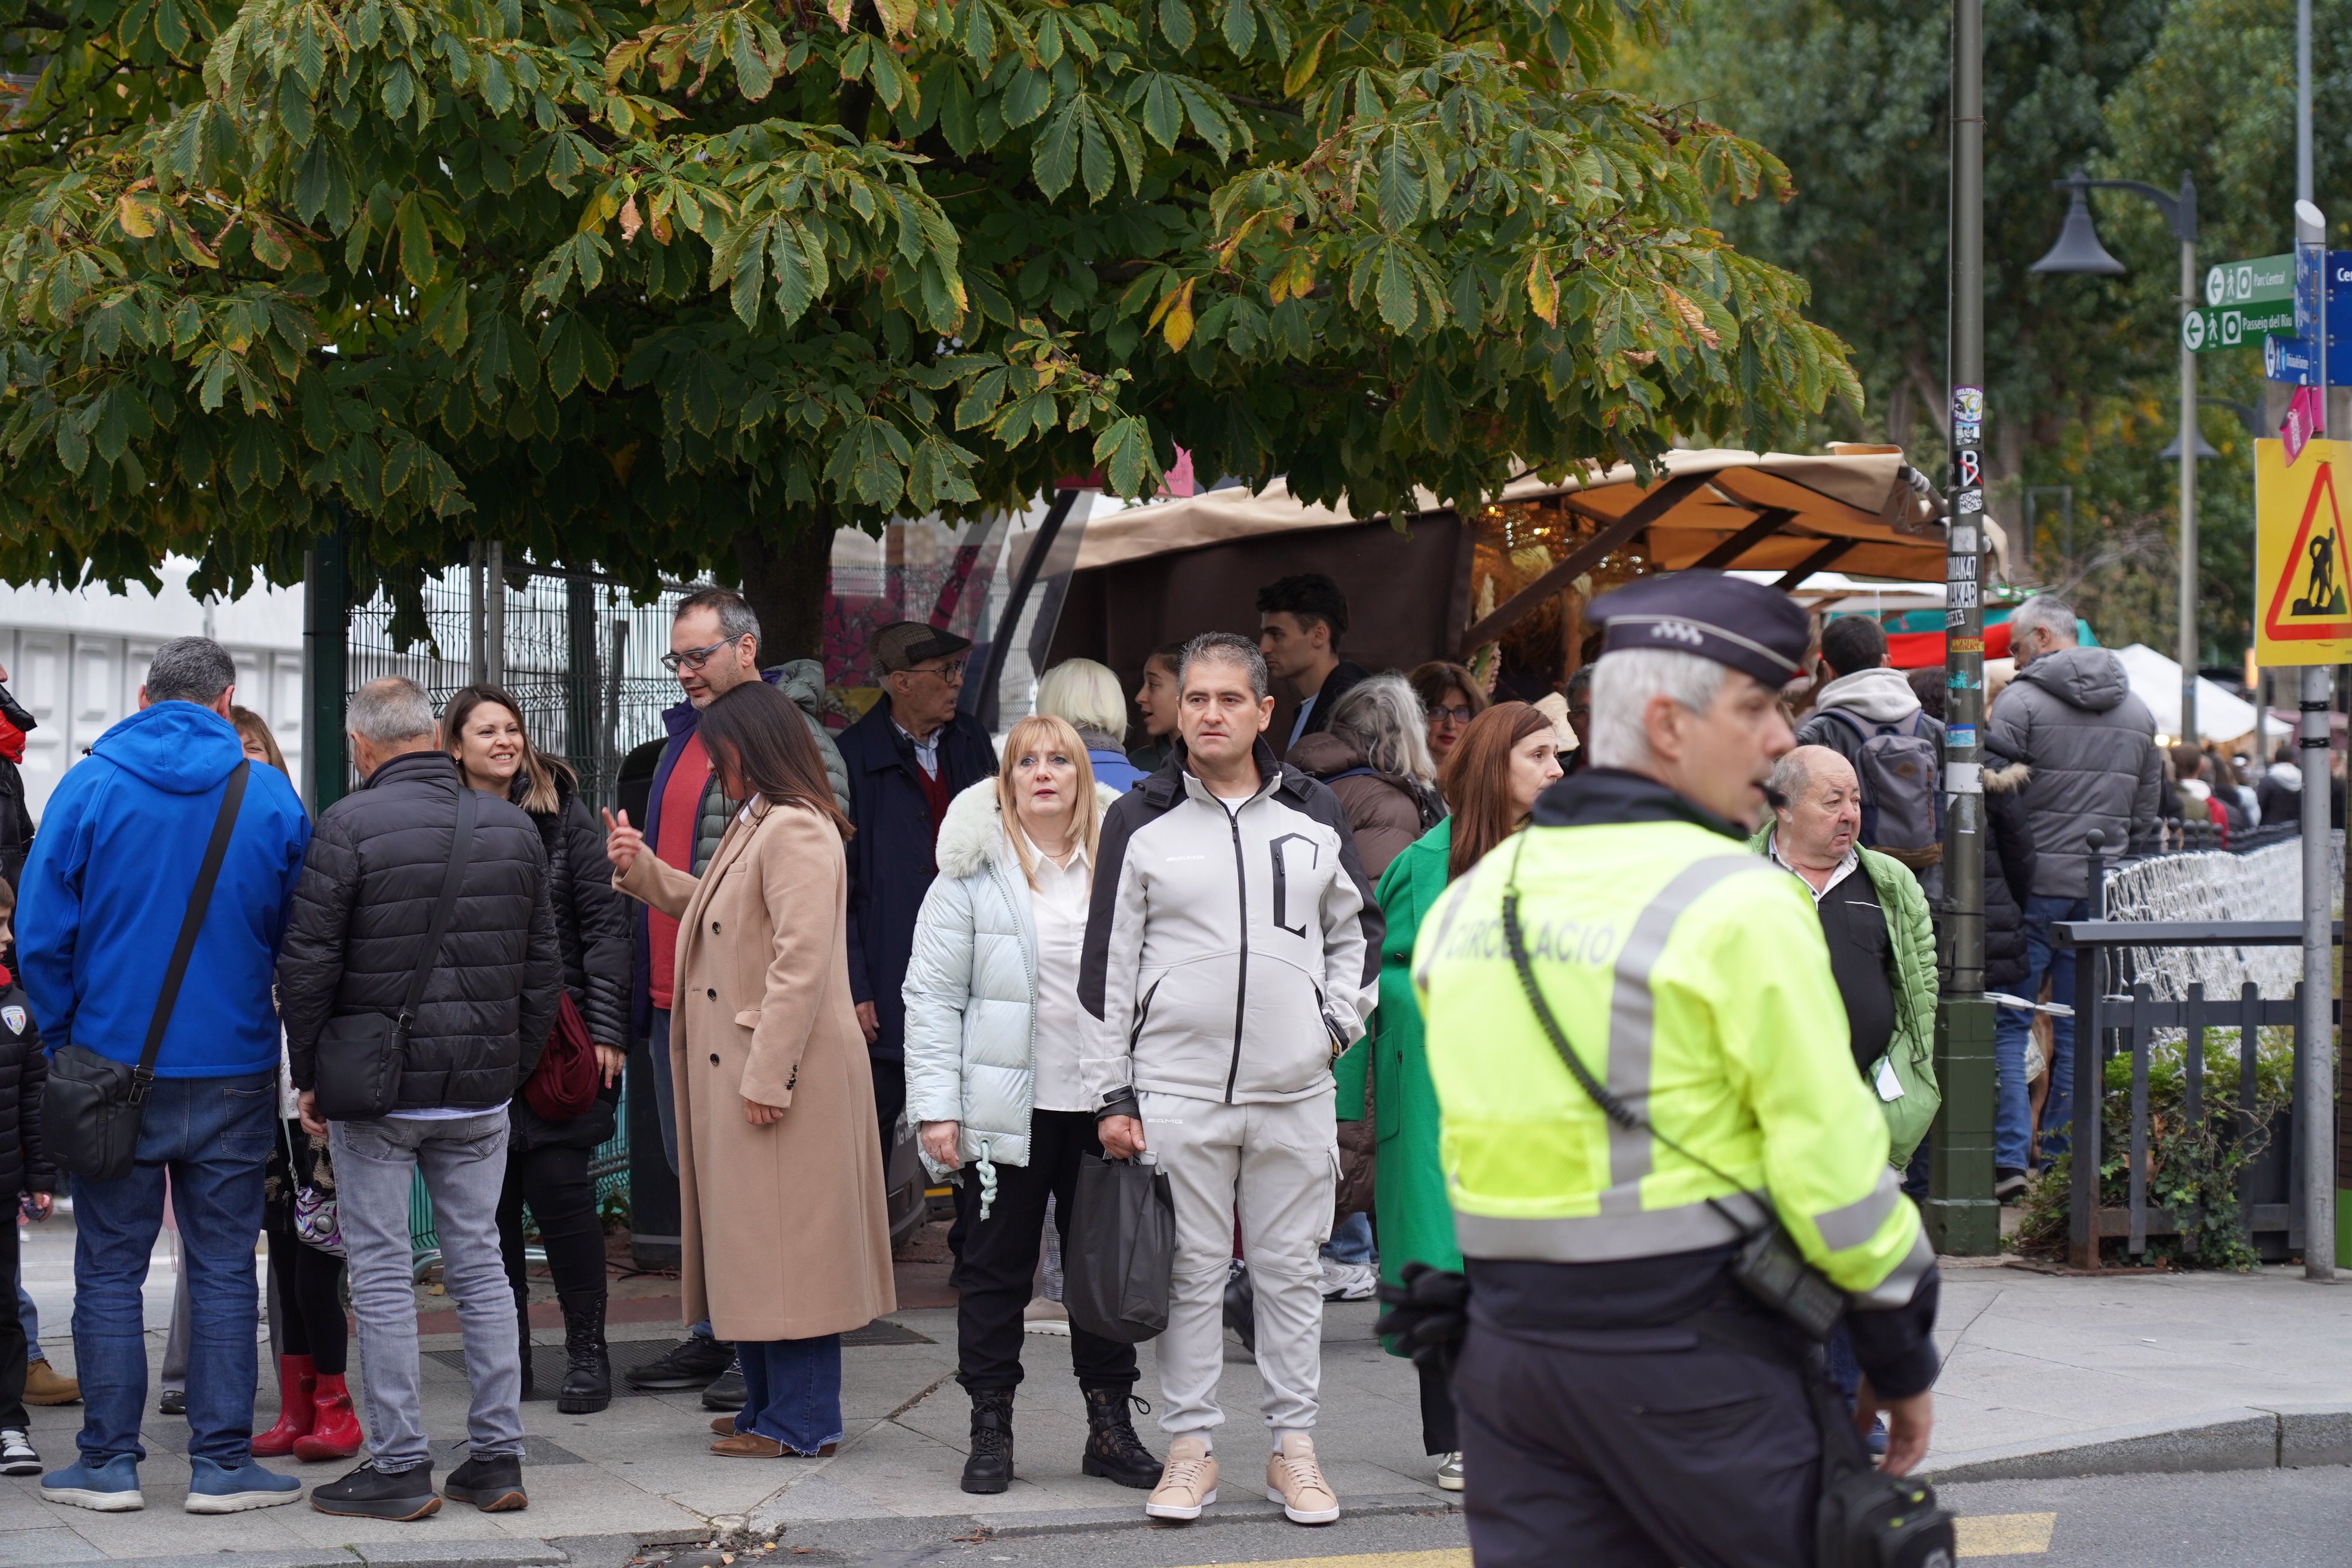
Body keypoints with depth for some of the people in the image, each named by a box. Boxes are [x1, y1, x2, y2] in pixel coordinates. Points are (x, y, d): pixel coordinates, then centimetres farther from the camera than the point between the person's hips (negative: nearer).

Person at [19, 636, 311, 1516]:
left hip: (113, 1067, -1)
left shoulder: (89, 787, -4)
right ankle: (222, 1464, 6)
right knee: (224, 1272, 6)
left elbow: (42, 933, -4)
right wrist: (278, 1040, 16)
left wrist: (63, 1039, 8)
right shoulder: (269, 797, 0)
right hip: (234, 1072, 1)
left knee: (110, 1272, 7)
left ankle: (109, 1462, 8)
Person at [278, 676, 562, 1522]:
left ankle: (400, 1465, 2)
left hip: (378, 1086, -5)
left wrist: (307, 1075, 1)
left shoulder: (349, 825, -10)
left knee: (381, 1273, 1)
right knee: (480, 1265, 11)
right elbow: (543, 967, 11)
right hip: (481, 1091, 5)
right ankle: (497, 1459, 11)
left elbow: (307, 965, -10)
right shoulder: (512, 825, 6)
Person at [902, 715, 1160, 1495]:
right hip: (1005, 1105, -2)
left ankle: (1110, 1426, 19)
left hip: (1101, 1107, 2)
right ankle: (990, 1431, 14)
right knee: (995, 1269, 5)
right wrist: (936, 1108, -10)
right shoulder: (974, 870, -2)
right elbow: (933, 996, -3)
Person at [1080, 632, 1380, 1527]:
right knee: (1192, 1276, 3)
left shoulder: (1313, 816, 7)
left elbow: (1358, 929, 20)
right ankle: (1189, 1447, 11)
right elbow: (1108, 964, 1)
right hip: (1176, 1091, -2)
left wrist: (1339, 1021, 5)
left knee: (1290, 1271, 7)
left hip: (1295, 1090, 2)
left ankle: (1295, 1448, 14)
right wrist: (1111, 1094, -2)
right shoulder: (1141, 822, 1)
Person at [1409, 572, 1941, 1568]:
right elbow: (1831, 1159, -11)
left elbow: (1467, 1141, 13)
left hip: (1510, 1343, 6)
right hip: (1693, 1363, -6)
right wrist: (1901, 1355, -2)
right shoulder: (1737, 905, -11)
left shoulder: (1466, 904, 11)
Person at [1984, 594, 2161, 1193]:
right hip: (2103, 891, 5)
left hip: (2035, 881, -5)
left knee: (2008, 1023, 0)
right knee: (2079, 1029, 10)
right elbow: (2145, 816, 17)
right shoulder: (2138, 712, 12)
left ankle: (2009, 1159, -8)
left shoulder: (2022, 702, -8)